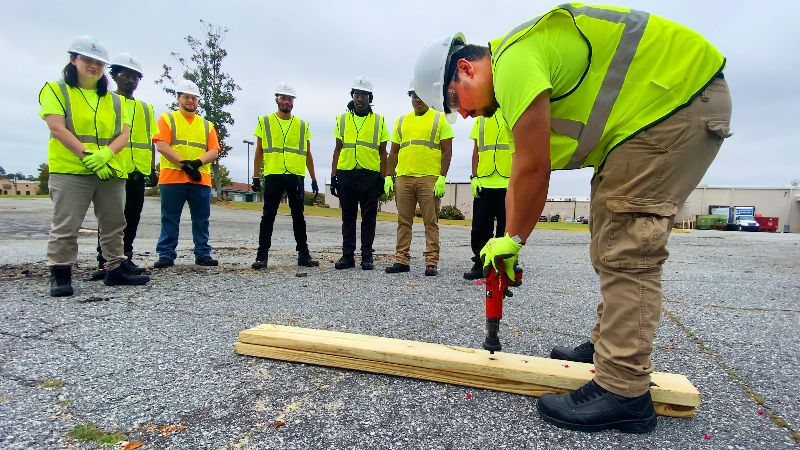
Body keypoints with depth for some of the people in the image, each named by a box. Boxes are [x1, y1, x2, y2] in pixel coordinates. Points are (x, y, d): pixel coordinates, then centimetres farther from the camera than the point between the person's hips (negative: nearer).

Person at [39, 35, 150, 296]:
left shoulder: (114, 100, 17)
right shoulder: (56, 90, 6)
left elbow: (124, 133, 5)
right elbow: (57, 128, -7)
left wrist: (105, 153, -14)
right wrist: (86, 154, -18)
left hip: (111, 171, 5)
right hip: (69, 171, -4)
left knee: (113, 225, 9)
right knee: (65, 227, -3)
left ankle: (115, 269, 18)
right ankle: (60, 275, 6)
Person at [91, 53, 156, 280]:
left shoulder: (145, 108, 18)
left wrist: (152, 168, 11)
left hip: (138, 172, 4)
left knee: (132, 218, 7)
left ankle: (126, 258, 16)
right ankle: (103, 261, 4)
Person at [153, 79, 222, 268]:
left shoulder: (207, 125, 18)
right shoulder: (167, 119, 10)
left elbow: (214, 151, 7)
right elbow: (161, 146, -3)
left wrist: (197, 162, -12)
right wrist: (184, 164, -14)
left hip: (201, 180, 3)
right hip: (172, 178, -2)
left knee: (201, 219, 4)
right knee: (170, 219, 2)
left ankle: (203, 254, 11)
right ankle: (166, 255, 9)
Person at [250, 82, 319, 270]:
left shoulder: (302, 125, 13)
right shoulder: (265, 122, 9)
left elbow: (307, 155, 15)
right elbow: (259, 152, 8)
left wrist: (313, 179, 11)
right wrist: (256, 177, 1)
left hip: (296, 177, 2)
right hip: (273, 176, -1)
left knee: (298, 217, 6)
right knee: (268, 216, -1)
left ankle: (303, 254, 13)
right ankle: (262, 256, 5)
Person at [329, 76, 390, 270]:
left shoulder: (379, 121, 7)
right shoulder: (342, 119, 12)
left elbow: (383, 153, 7)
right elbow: (338, 149, 12)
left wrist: (383, 179, 0)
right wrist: (333, 176, 5)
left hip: (370, 175, -2)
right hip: (346, 175, 2)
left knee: (369, 218, 2)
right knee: (348, 217, 7)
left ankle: (367, 256, 10)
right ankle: (348, 256, 14)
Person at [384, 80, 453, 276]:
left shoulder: (439, 120, 7)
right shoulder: (401, 121, 18)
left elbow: (447, 151, 1)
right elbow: (393, 152, 18)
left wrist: (442, 178, -10)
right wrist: (388, 176, 8)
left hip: (429, 179, -4)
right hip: (403, 179, 4)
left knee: (431, 222, -2)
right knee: (403, 221, 6)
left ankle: (431, 262, 2)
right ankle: (402, 260, 13)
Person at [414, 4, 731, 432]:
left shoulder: (514, 60, -21)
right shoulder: (515, 68, 12)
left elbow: (534, 169, -22)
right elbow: (518, 175, 11)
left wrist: (513, 239, -7)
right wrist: (507, 244, 9)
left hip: (682, 95, -10)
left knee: (626, 246, -15)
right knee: (611, 236, 12)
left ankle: (622, 392, -10)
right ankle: (608, 345, 23)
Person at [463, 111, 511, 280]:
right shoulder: (482, 116, 17)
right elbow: (477, 149, 15)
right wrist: (474, 176, 6)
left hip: (508, 182, -3)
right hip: (483, 182, 3)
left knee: (505, 228, 3)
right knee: (480, 228, 5)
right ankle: (480, 265, 16)